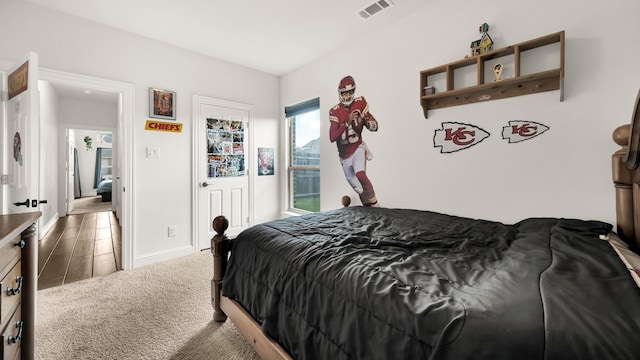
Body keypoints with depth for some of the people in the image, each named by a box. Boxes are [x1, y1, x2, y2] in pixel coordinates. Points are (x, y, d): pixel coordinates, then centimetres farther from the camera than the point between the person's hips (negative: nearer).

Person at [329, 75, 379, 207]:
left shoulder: (359, 103, -6)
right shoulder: (335, 111, -11)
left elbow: (375, 126, -4)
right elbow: (332, 138, -22)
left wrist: (365, 120, -26)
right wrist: (347, 123, -31)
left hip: (357, 148, -1)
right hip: (344, 154, 1)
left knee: (361, 175, -29)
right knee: (359, 189, 8)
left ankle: (375, 205, -9)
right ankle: (368, 208, 33)